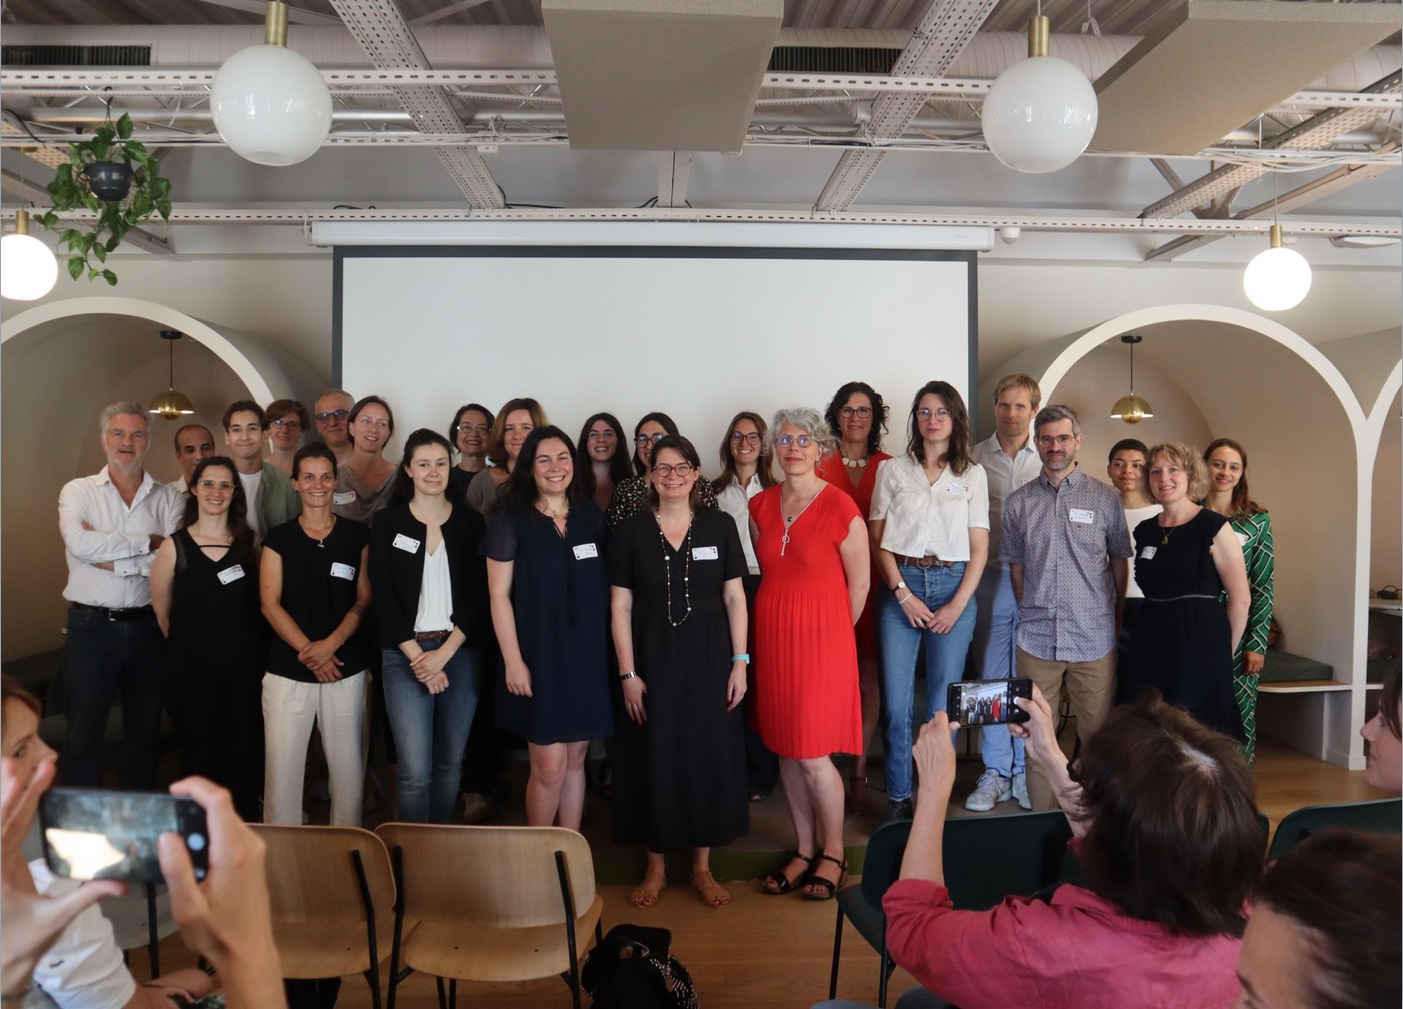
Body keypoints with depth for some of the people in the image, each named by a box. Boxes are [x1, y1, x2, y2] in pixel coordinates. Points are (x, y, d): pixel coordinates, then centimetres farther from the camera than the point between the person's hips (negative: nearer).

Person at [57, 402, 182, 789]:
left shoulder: (168, 498, 2)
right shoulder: (78, 491, 0)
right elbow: (79, 543, -19)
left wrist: (110, 559, -14)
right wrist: (147, 542, -15)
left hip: (146, 626, 2)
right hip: (91, 627, -2)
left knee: (144, 733, 14)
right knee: (82, 735, 7)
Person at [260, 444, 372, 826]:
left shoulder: (357, 536, 6)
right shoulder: (278, 539, 5)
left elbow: (364, 600, 3)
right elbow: (270, 604, -1)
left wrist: (331, 644, -12)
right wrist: (307, 651, -12)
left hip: (346, 668, 0)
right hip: (288, 669, 0)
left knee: (347, 762, 4)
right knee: (282, 763, 2)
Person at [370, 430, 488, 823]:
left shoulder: (470, 522, 5)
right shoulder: (388, 523, 2)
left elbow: (478, 596, 1)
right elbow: (383, 598, -2)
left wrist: (443, 653, -9)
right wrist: (417, 657, -10)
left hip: (460, 652, 2)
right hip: (405, 654, -1)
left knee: (450, 761, 10)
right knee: (415, 770, -8)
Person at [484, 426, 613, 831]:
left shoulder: (592, 515, 8)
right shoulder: (511, 519, -4)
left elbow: (606, 586, 12)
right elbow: (499, 594, -6)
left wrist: (612, 649, 7)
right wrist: (513, 660, -12)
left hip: (587, 652, 4)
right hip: (538, 654, -4)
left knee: (575, 759, 11)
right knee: (549, 765, -2)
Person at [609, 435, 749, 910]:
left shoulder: (719, 526, 1)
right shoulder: (630, 532, -1)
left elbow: (734, 597, 3)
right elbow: (620, 607, -2)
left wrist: (740, 662, -2)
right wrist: (628, 673, -6)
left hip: (709, 661, 1)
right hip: (652, 661, 0)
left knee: (709, 758, 7)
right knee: (654, 760, 6)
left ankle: (702, 866, 23)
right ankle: (655, 867, 23)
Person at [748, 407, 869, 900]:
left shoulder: (841, 508, -10)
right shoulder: (760, 506, 5)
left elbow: (859, 584, -3)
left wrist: (829, 632, 7)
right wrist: (782, 618, 12)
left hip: (821, 637, -5)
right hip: (771, 635, 5)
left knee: (812, 754, -3)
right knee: (785, 748, 11)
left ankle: (833, 852, 20)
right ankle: (805, 849, 27)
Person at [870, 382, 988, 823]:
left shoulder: (973, 475, 8)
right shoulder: (893, 471, 8)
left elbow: (979, 547, 5)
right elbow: (878, 539, 3)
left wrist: (957, 605, -5)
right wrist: (904, 594, -7)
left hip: (954, 587, 0)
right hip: (901, 587, 0)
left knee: (944, 703, 4)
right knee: (896, 702, -2)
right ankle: (898, 798, 11)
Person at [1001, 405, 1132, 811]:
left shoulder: (1105, 499, 2)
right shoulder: (1019, 502, 6)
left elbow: (1120, 561, 8)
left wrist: (1119, 619, 9)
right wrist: (1032, 611, 10)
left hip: (1094, 637, -1)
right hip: (1037, 638, 1)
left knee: (1097, 733, 6)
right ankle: (1040, 817, 20)